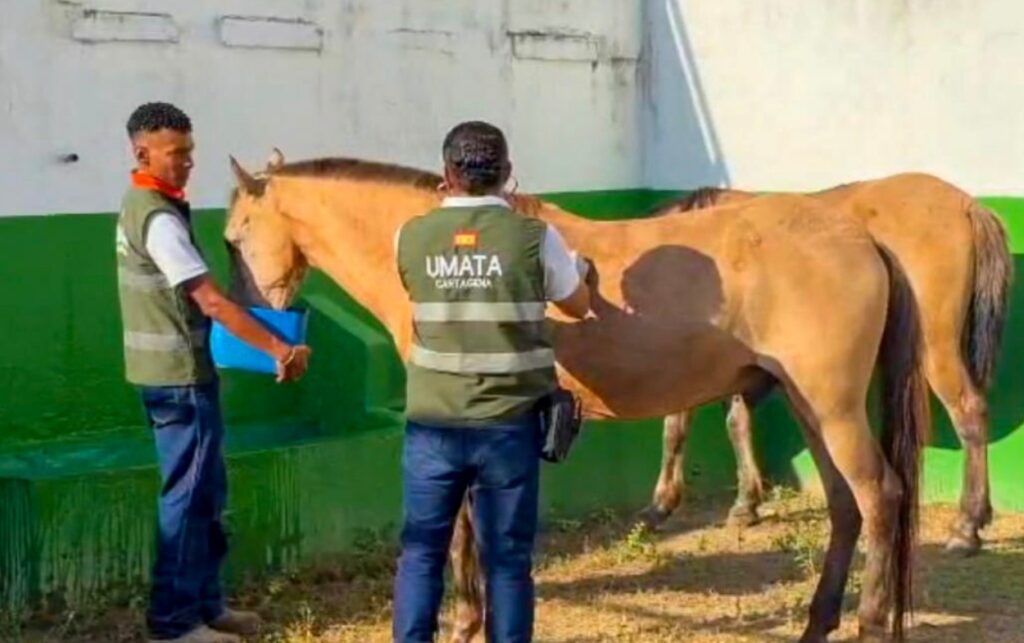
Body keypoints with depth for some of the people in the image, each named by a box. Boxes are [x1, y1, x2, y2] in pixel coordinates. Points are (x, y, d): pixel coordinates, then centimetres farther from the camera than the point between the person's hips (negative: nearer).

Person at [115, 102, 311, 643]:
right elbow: (210, 301, -26)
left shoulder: (140, 206, 11)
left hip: (168, 371, 10)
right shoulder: (159, 219, -20)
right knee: (188, 496, -2)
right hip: (179, 375, -10)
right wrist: (277, 348, -27)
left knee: (205, 493, 16)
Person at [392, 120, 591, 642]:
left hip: (433, 424, 1)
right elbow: (577, 307, 7)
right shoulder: (535, 238, -9)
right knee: (507, 557, 7)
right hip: (508, 425, -1)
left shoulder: (411, 238, -3)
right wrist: (575, 265, 29)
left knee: (421, 550, 12)